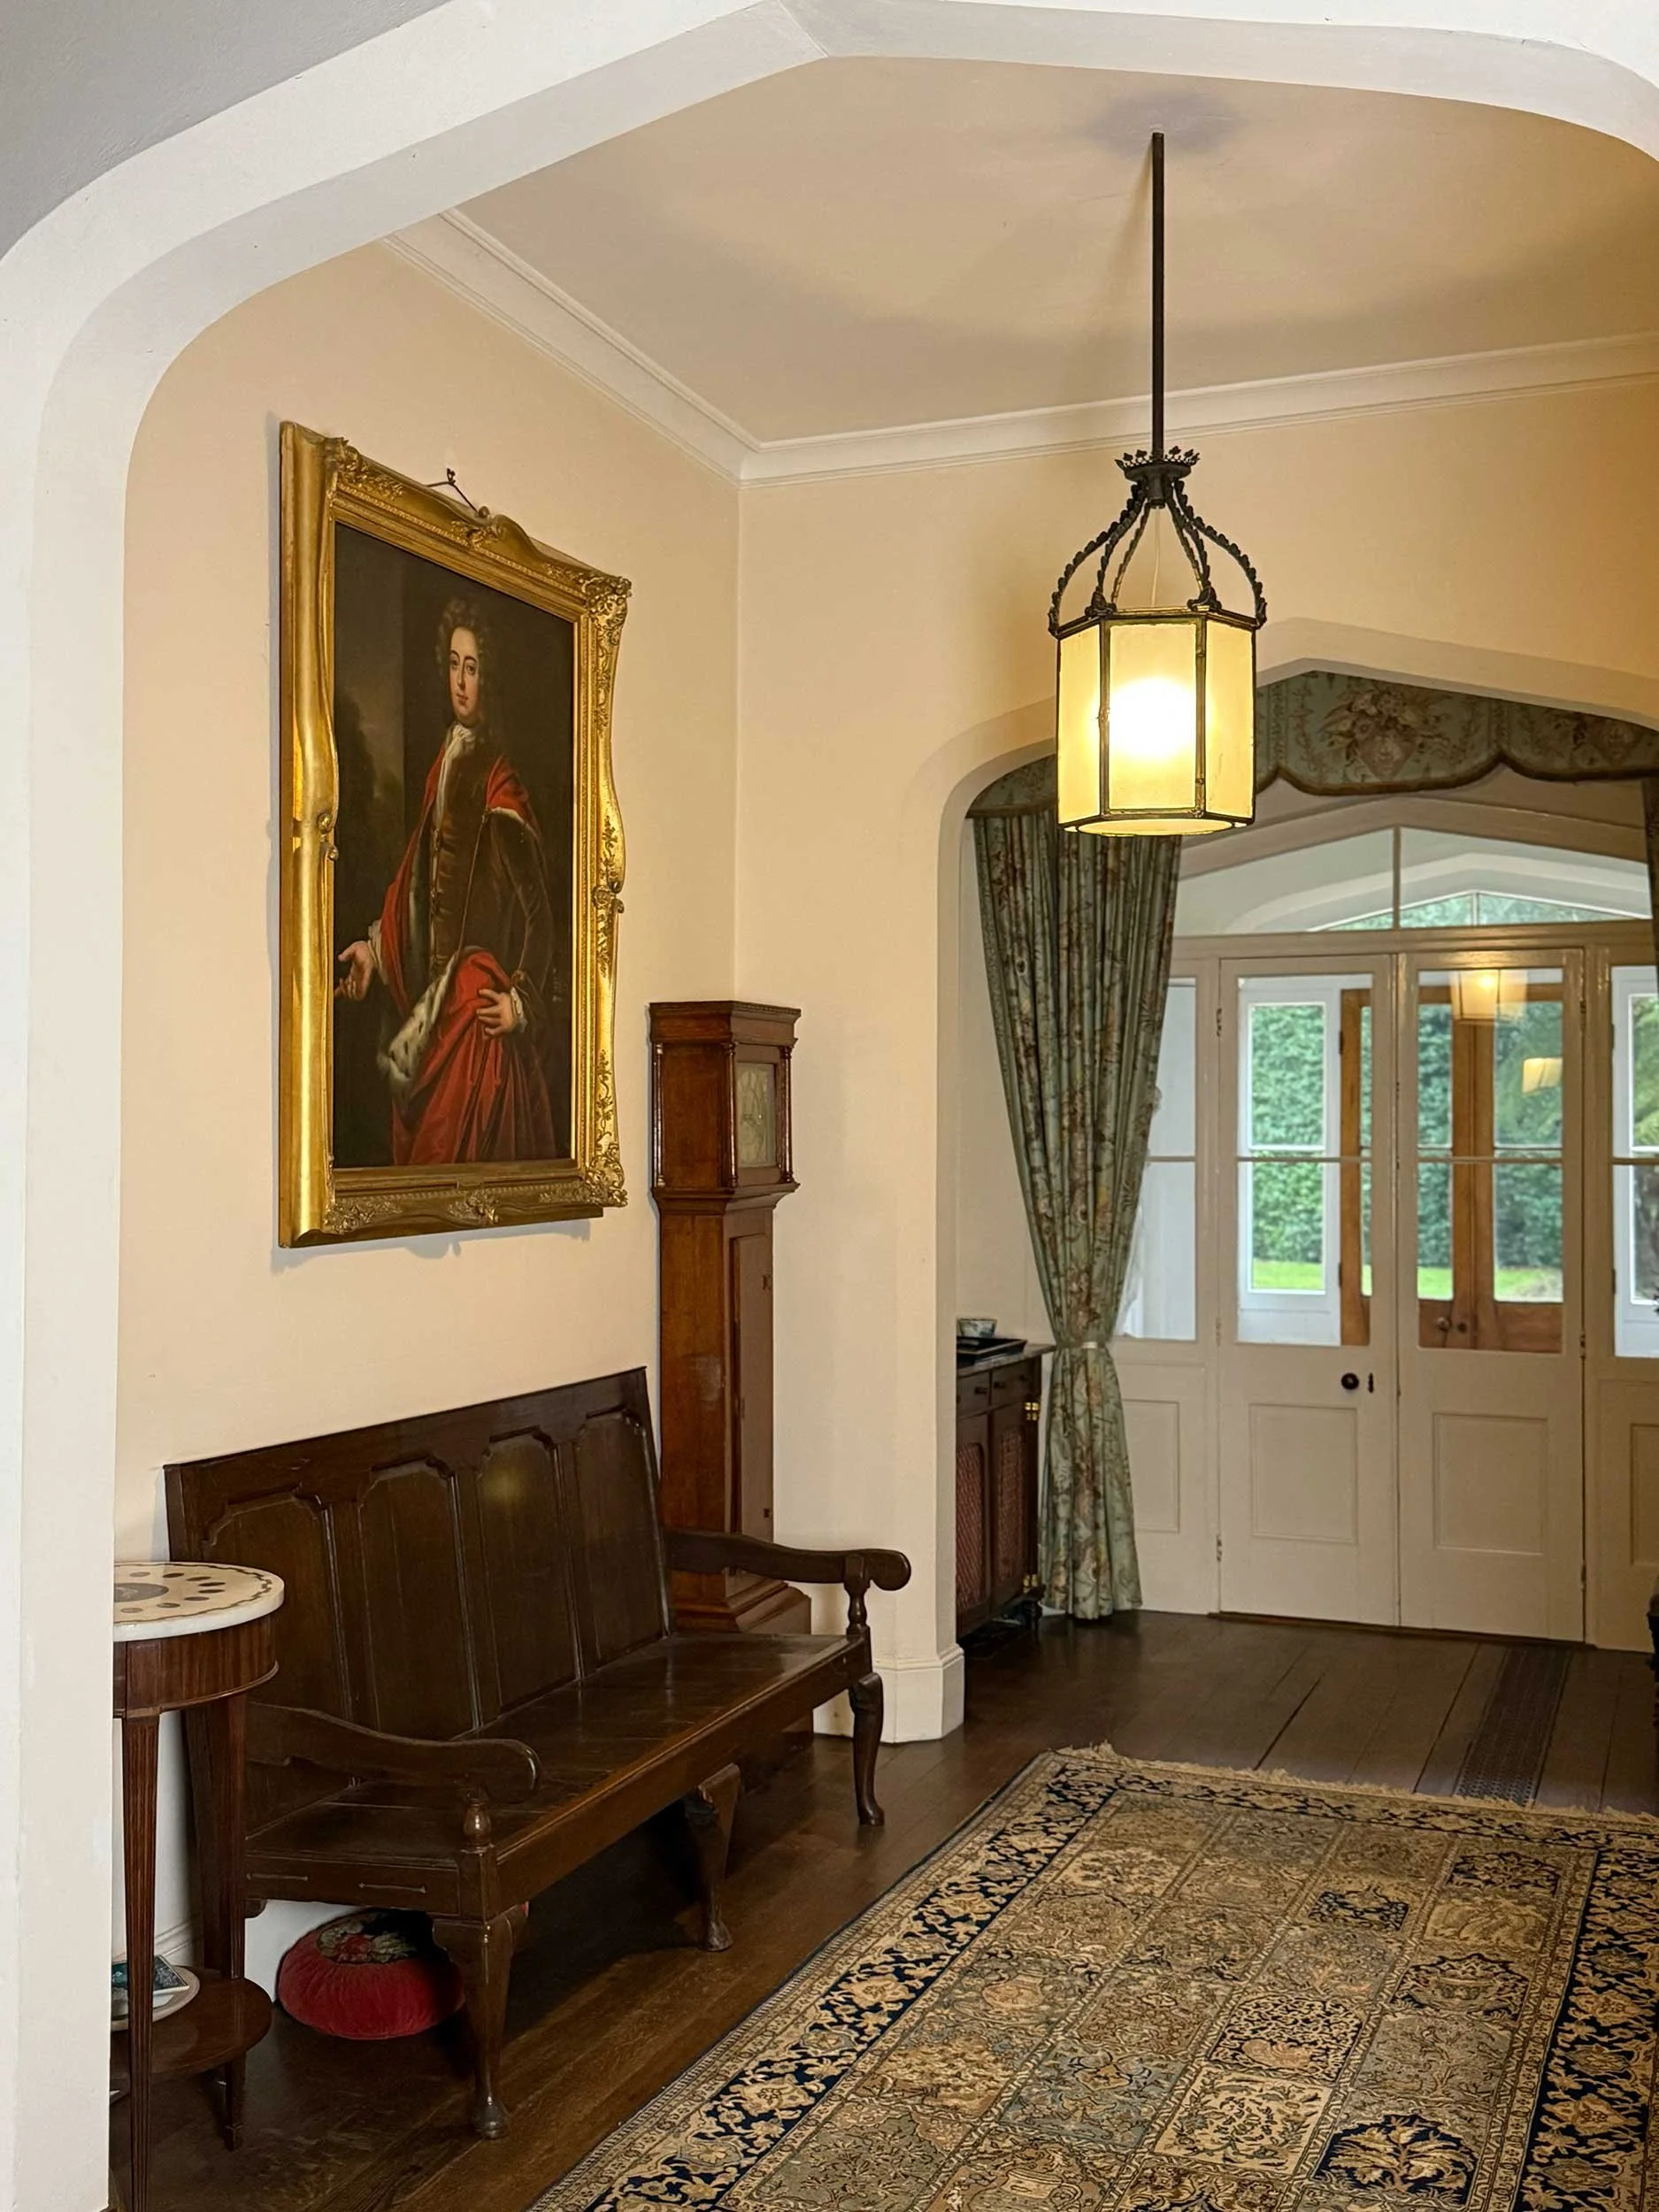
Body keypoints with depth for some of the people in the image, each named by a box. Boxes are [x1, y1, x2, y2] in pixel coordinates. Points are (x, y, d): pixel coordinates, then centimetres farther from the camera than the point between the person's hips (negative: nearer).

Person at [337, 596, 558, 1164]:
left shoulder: (500, 785, -10)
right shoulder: (443, 763, 13)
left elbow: (537, 910, -13)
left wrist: (520, 1003, -18)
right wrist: (375, 948, 12)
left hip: (481, 1011, -8)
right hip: (431, 1004, 8)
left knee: (462, 1150, -7)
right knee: (418, 1147, 11)